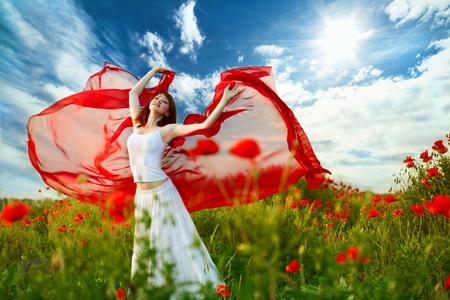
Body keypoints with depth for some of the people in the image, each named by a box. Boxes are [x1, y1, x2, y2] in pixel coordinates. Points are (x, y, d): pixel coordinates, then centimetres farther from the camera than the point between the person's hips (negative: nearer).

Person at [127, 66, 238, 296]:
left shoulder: (168, 129, -4)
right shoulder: (137, 124, 10)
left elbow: (205, 124, -10)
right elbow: (133, 92, 22)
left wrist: (225, 99, -9)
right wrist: (154, 71, 26)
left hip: (161, 192, -5)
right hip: (140, 195, 5)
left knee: (170, 244, 3)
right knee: (145, 247, 16)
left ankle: (192, 286, 18)